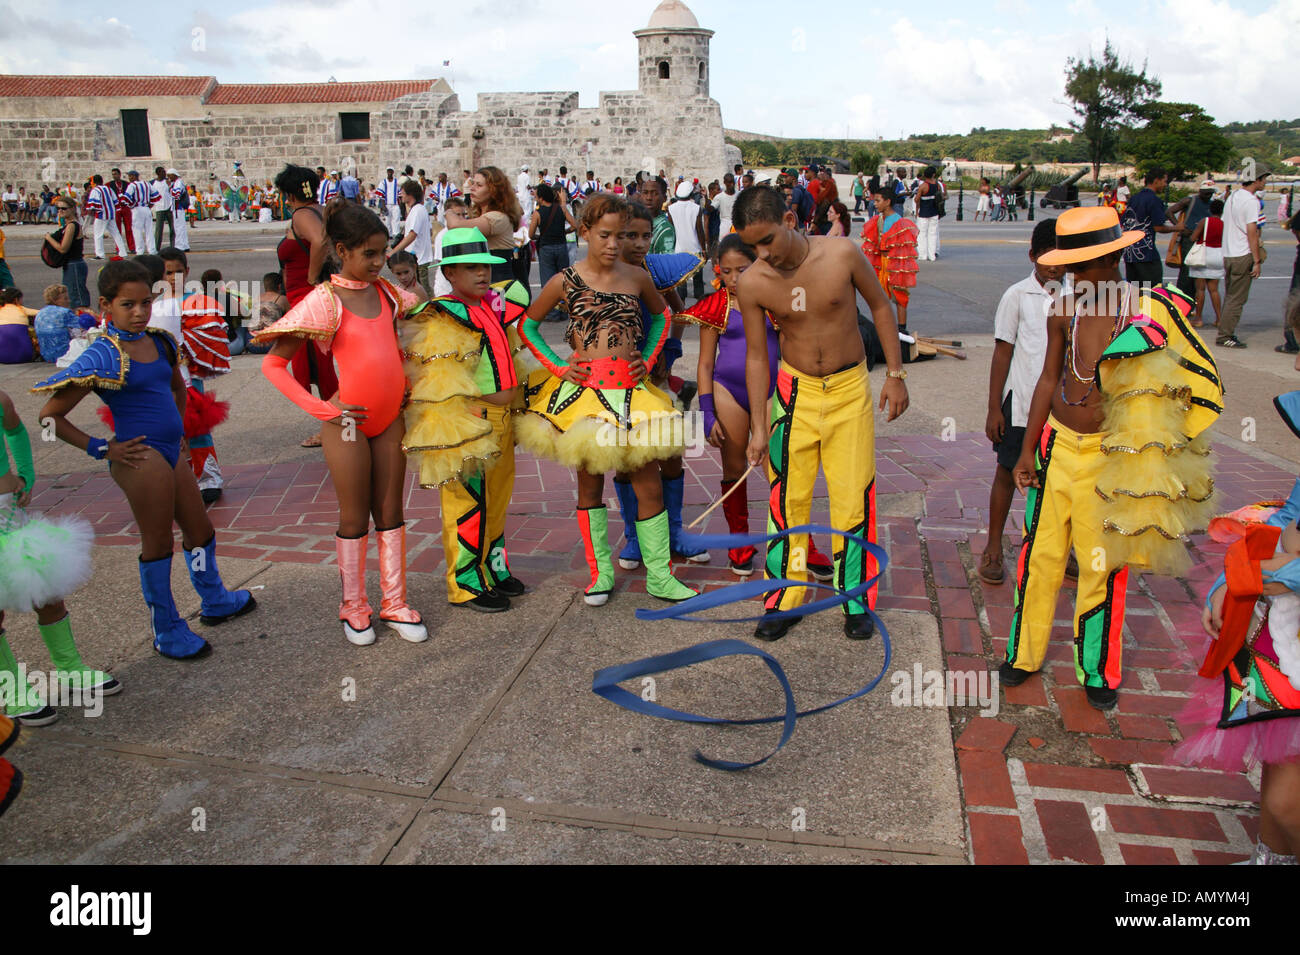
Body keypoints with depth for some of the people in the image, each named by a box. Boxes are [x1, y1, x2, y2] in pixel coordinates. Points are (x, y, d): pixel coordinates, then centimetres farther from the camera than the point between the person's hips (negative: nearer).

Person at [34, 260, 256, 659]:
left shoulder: (159, 342, 8)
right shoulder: (102, 357, -13)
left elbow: (178, 387, 29)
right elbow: (50, 416, -12)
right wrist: (101, 449, -11)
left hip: (170, 452, 8)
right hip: (140, 456, -8)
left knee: (200, 531, 19)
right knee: (158, 542, 2)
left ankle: (215, 602, 42)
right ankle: (167, 633, 17)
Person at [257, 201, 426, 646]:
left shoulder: (387, 292, 4)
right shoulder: (324, 301, -13)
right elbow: (272, 364, -12)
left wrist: (406, 382, 10)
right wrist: (323, 409, -16)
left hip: (391, 417, 5)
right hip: (348, 420, -5)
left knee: (390, 511, 11)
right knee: (354, 516, 7)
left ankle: (394, 603, 23)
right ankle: (354, 607, 24)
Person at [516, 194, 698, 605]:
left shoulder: (637, 277, 5)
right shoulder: (565, 281, -1)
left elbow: (662, 314, 24)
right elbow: (527, 326, 9)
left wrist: (648, 359, 11)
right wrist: (557, 367, 0)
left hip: (630, 389, 2)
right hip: (583, 388, -1)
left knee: (649, 482, 1)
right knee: (589, 482, 7)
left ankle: (659, 575, 13)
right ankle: (600, 571, 21)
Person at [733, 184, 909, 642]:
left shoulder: (841, 253, -16)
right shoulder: (752, 283, -12)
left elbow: (880, 307, 0)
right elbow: (756, 356, -3)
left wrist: (895, 374, 0)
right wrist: (759, 427, -3)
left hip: (850, 389, -1)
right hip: (795, 390, 1)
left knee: (854, 497, 3)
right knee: (788, 498, 5)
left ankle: (857, 600, 20)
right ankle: (786, 599, 20)